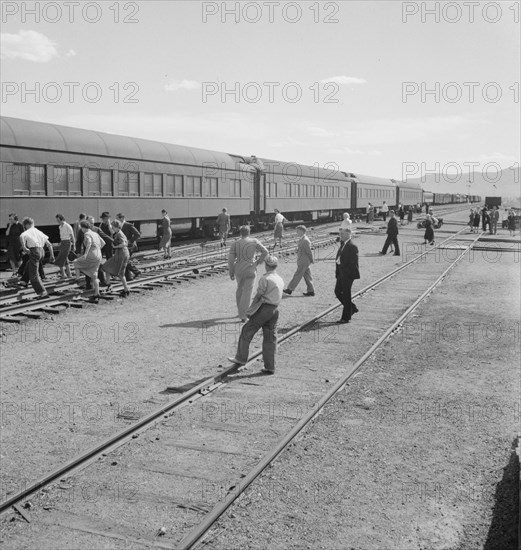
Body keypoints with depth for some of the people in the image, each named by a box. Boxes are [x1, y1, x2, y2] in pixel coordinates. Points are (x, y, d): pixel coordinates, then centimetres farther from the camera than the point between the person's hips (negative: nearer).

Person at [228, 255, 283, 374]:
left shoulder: (265, 278, -12)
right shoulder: (280, 280, 12)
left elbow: (258, 296, -10)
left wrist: (250, 310, 3)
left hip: (263, 308, -7)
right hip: (274, 310, 7)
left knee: (247, 331, 6)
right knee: (270, 338, 7)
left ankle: (241, 358, 13)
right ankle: (269, 367, 8)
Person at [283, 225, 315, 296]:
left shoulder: (305, 240, -19)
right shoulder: (301, 239, 12)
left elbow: (309, 251, -16)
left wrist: (311, 260, -8)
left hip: (304, 262, -10)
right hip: (301, 261, 10)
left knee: (297, 275, -3)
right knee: (307, 276, 11)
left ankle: (290, 289, 3)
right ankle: (311, 291, 15)